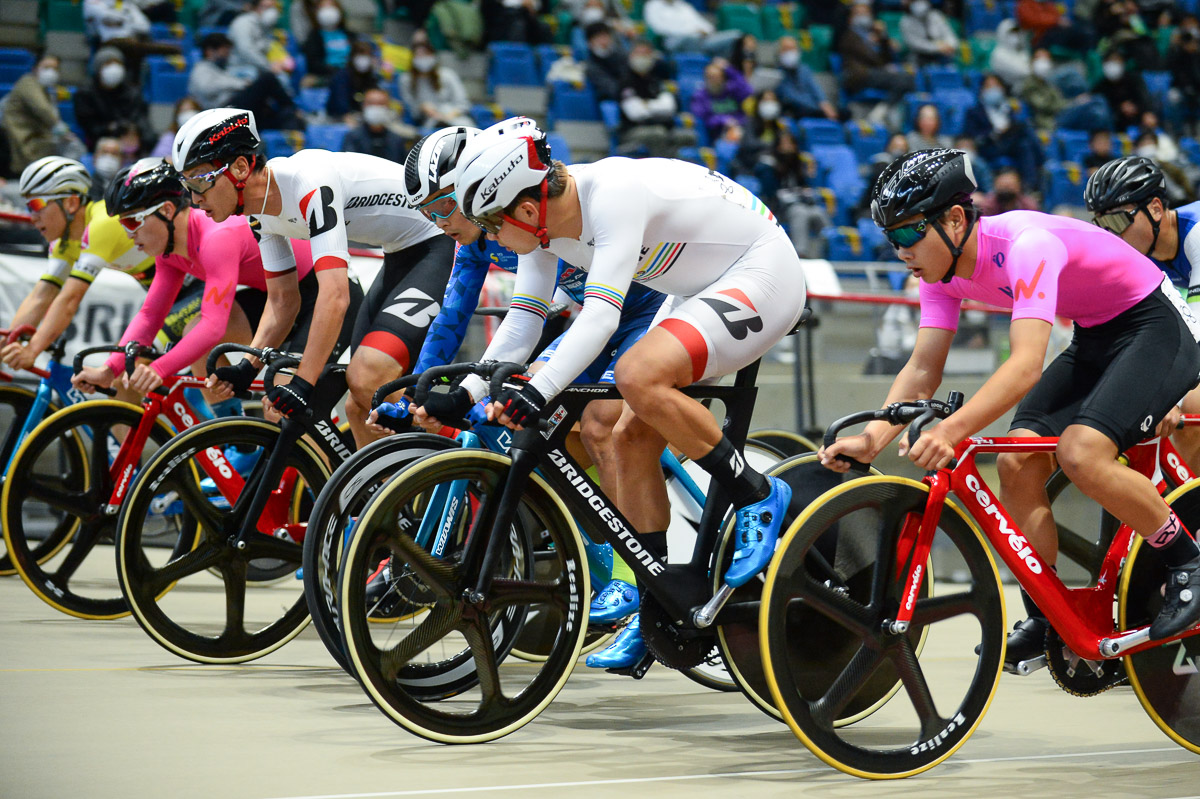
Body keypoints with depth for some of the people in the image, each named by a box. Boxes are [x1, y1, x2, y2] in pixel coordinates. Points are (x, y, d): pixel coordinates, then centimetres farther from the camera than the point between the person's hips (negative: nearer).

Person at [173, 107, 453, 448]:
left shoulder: (310, 184, -28)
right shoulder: (261, 210, 0)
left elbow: (335, 296, -35)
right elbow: (283, 302, 11)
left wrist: (303, 384, -37)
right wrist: (247, 368, -2)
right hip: (401, 256, 10)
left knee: (366, 380, -24)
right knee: (359, 407, 5)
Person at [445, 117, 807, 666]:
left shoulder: (613, 194, -30)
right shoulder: (543, 224, -4)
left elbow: (601, 315, -38)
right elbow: (522, 324, 1)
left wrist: (540, 391, -46)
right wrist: (463, 395, -10)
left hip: (762, 275, -9)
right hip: (699, 291, 9)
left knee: (638, 376, -29)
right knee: (631, 438, 1)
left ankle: (757, 497, -12)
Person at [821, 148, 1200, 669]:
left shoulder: (1026, 245, -32)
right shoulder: (944, 271, -6)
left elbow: (1026, 365, -42)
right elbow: (922, 370, -6)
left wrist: (952, 430, -54)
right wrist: (872, 438, -23)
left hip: (1156, 327, -8)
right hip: (1093, 340, 8)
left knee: (1081, 454, -28)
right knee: (1016, 464, -8)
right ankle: (1047, 617, 4)